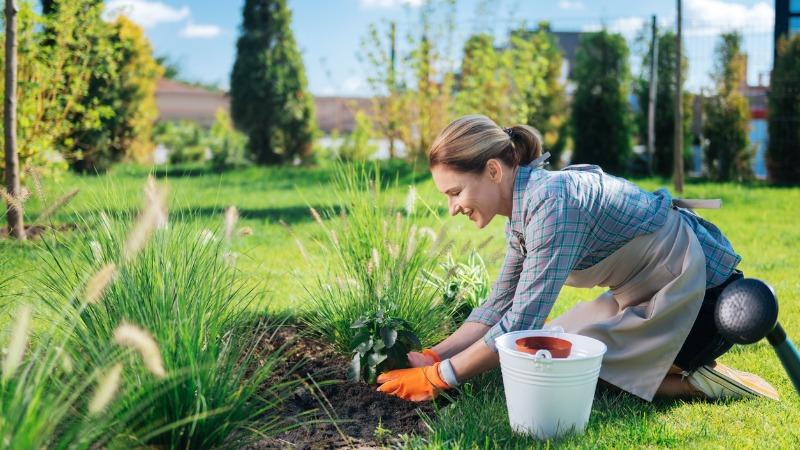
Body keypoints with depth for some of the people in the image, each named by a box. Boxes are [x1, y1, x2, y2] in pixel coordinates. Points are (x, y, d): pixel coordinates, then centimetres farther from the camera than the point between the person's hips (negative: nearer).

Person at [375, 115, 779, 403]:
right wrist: (432, 357, -1)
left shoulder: (551, 201, -28)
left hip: (704, 298, -9)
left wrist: (438, 379, -19)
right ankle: (685, 365, 13)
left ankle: (698, 382, -2)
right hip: (658, 292, 9)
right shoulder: (524, 211, 2)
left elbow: (520, 322, -27)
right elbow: (498, 307, 8)